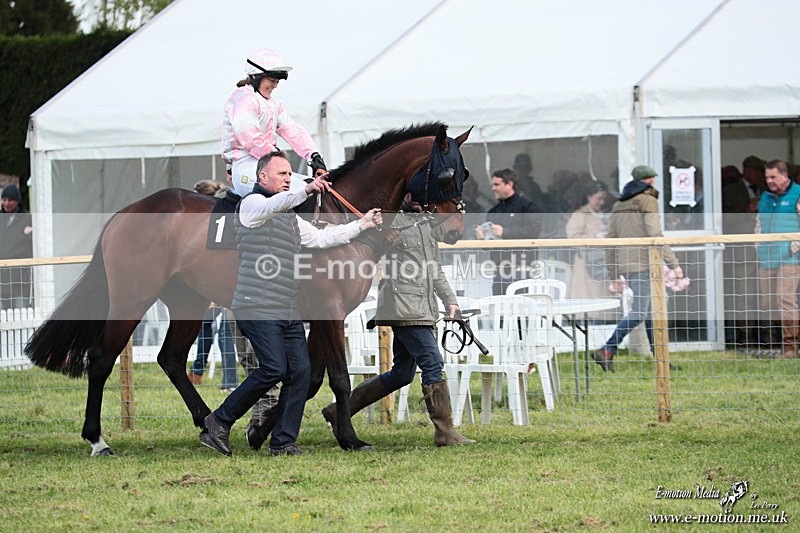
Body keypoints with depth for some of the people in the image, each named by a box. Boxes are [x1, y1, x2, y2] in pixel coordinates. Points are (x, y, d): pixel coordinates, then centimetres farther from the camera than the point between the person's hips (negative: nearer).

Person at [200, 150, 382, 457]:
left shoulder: (291, 218, 27)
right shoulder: (252, 204, -1)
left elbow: (320, 238, 33)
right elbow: (273, 206, -24)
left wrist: (362, 225, 30)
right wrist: (305, 191, -40)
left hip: (288, 313, 9)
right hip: (258, 307, -9)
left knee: (301, 370, -3)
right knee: (274, 368, -18)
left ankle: (282, 443, 1)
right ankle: (219, 422, -6)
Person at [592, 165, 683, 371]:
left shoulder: (619, 205, 18)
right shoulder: (648, 201, -5)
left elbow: (610, 242, 17)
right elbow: (655, 235, -15)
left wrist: (615, 276, 20)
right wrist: (673, 263, -13)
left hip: (624, 264, 8)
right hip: (643, 264, -8)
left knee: (651, 310, 12)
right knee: (639, 312, -11)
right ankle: (607, 351, -21)